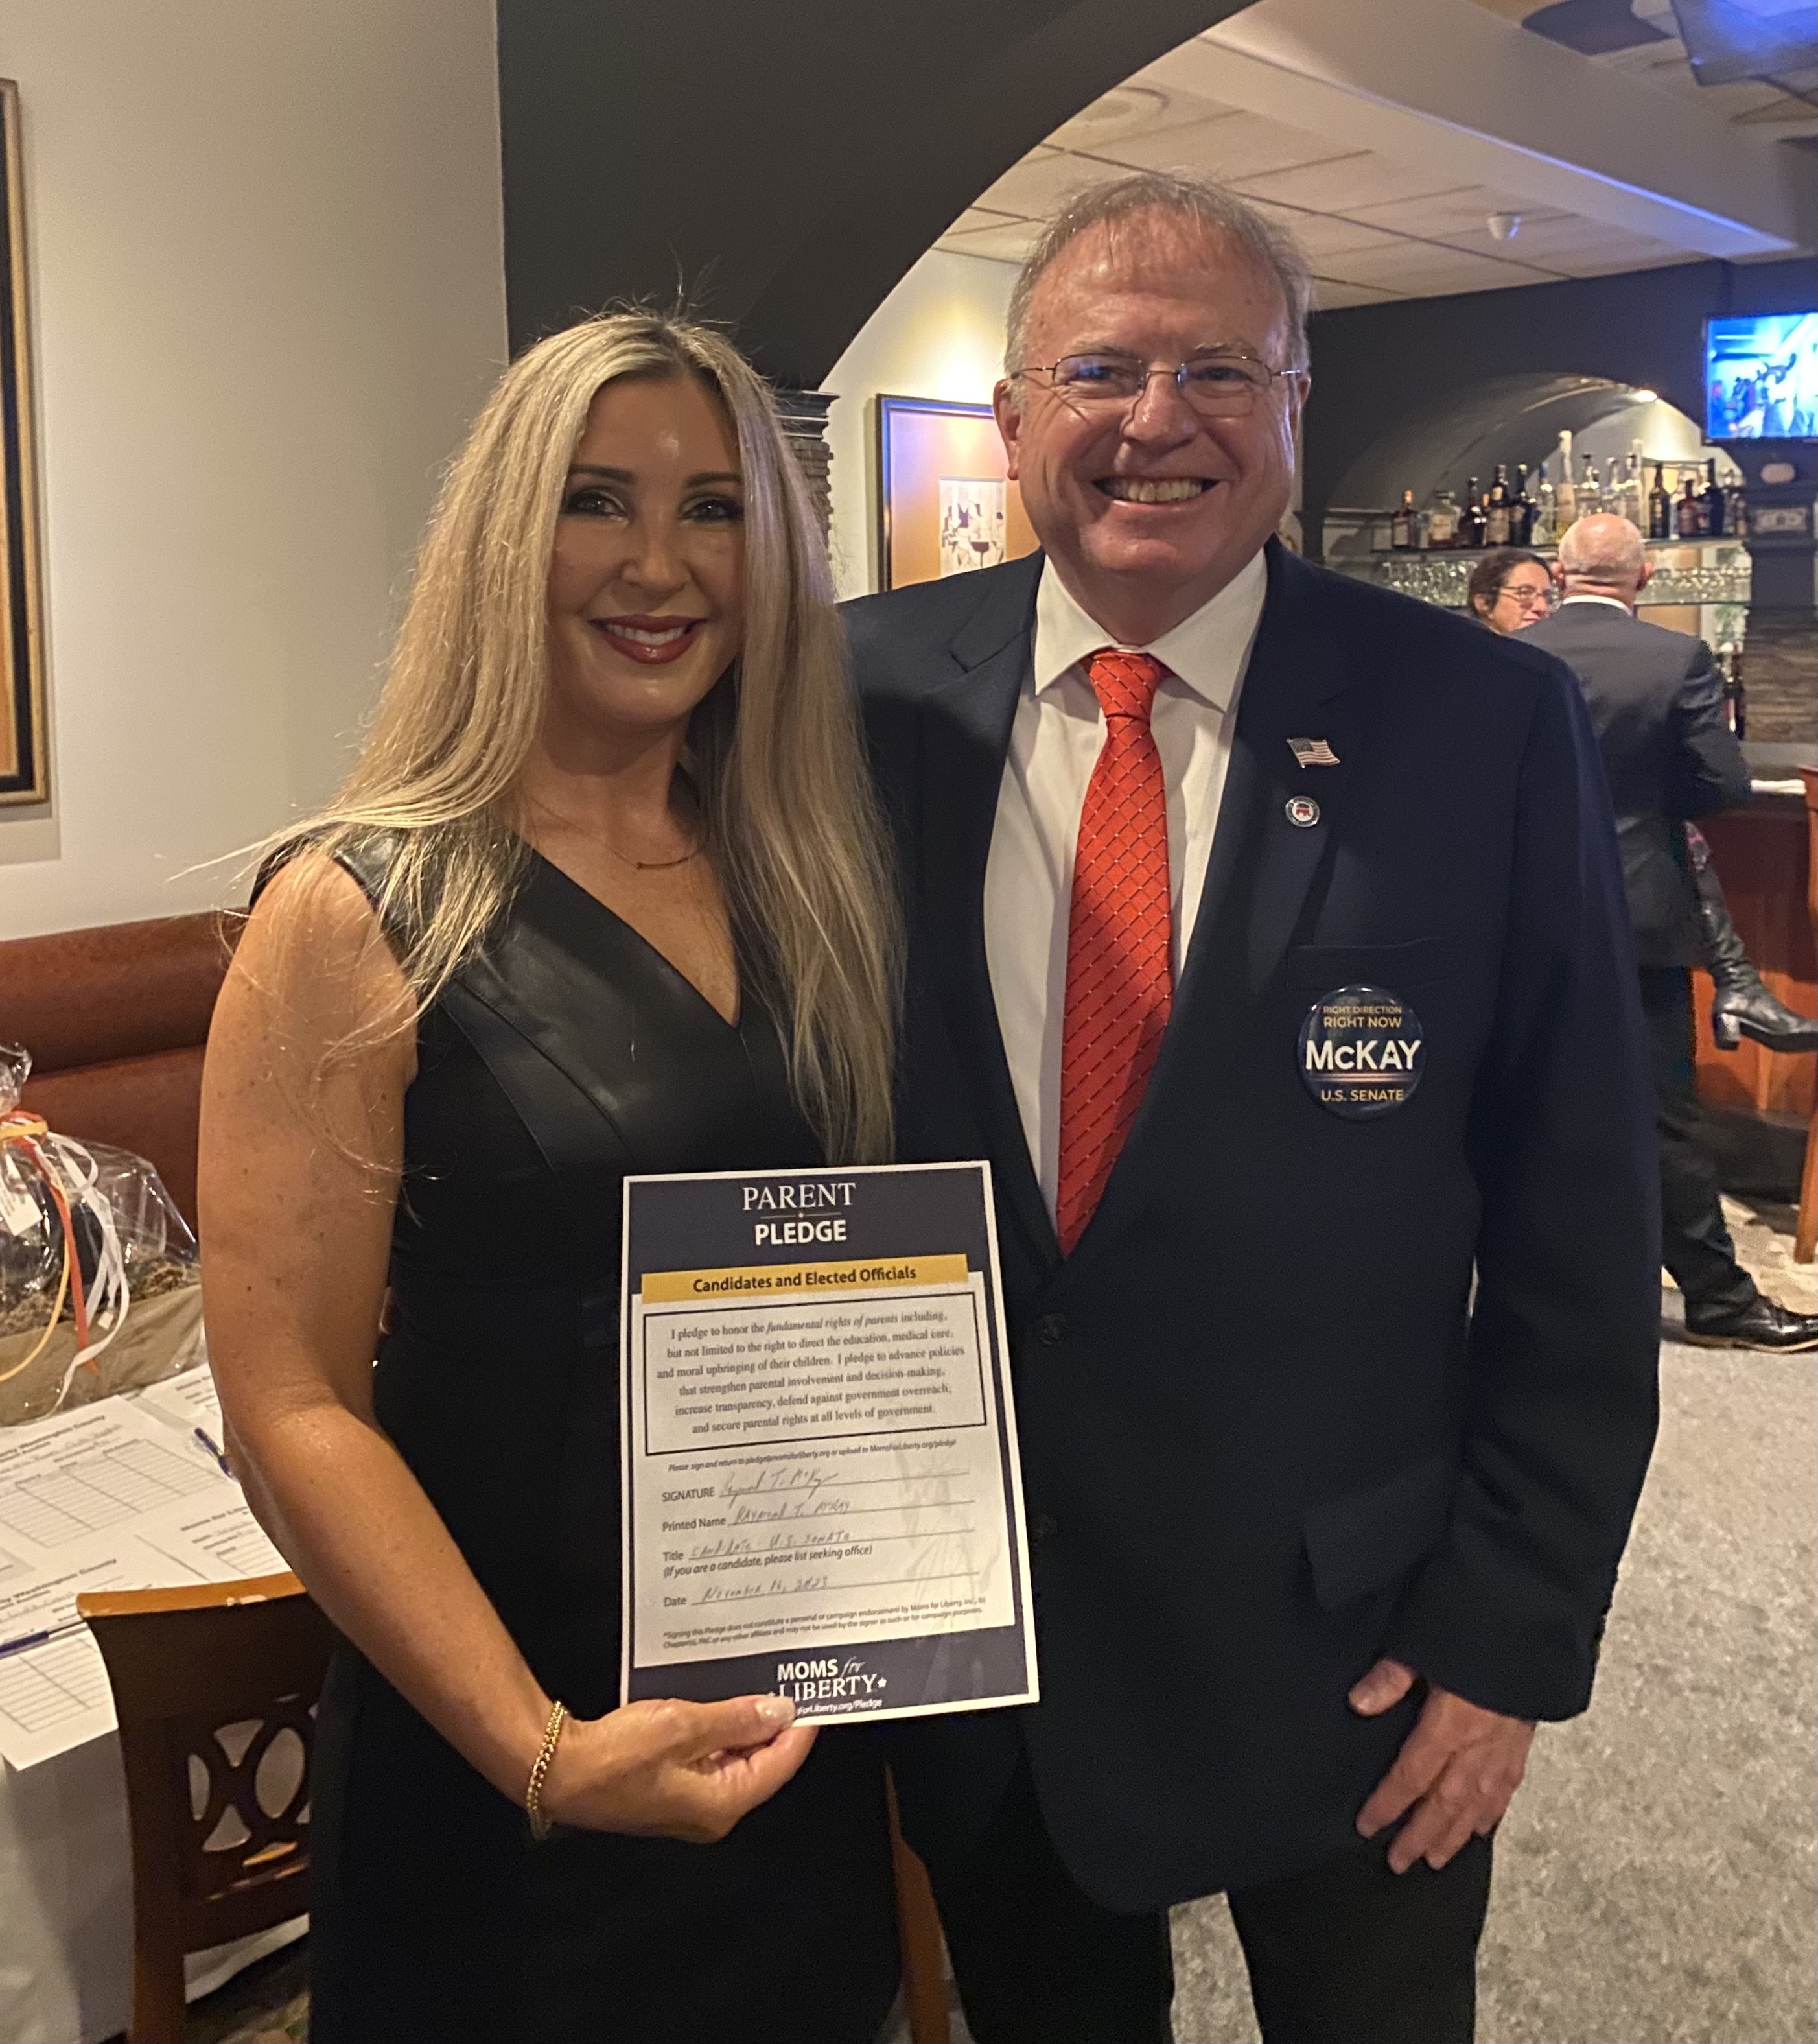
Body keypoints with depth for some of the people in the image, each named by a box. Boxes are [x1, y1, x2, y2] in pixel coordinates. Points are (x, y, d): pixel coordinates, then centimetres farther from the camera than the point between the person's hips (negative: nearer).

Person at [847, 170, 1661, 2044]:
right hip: (960, 1636, 2)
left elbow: (1578, 1233, -8)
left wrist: (1511, 1626, -7)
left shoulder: (1483, 727, -12)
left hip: (1348, 1648, -1)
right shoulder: (870, 692, -6)